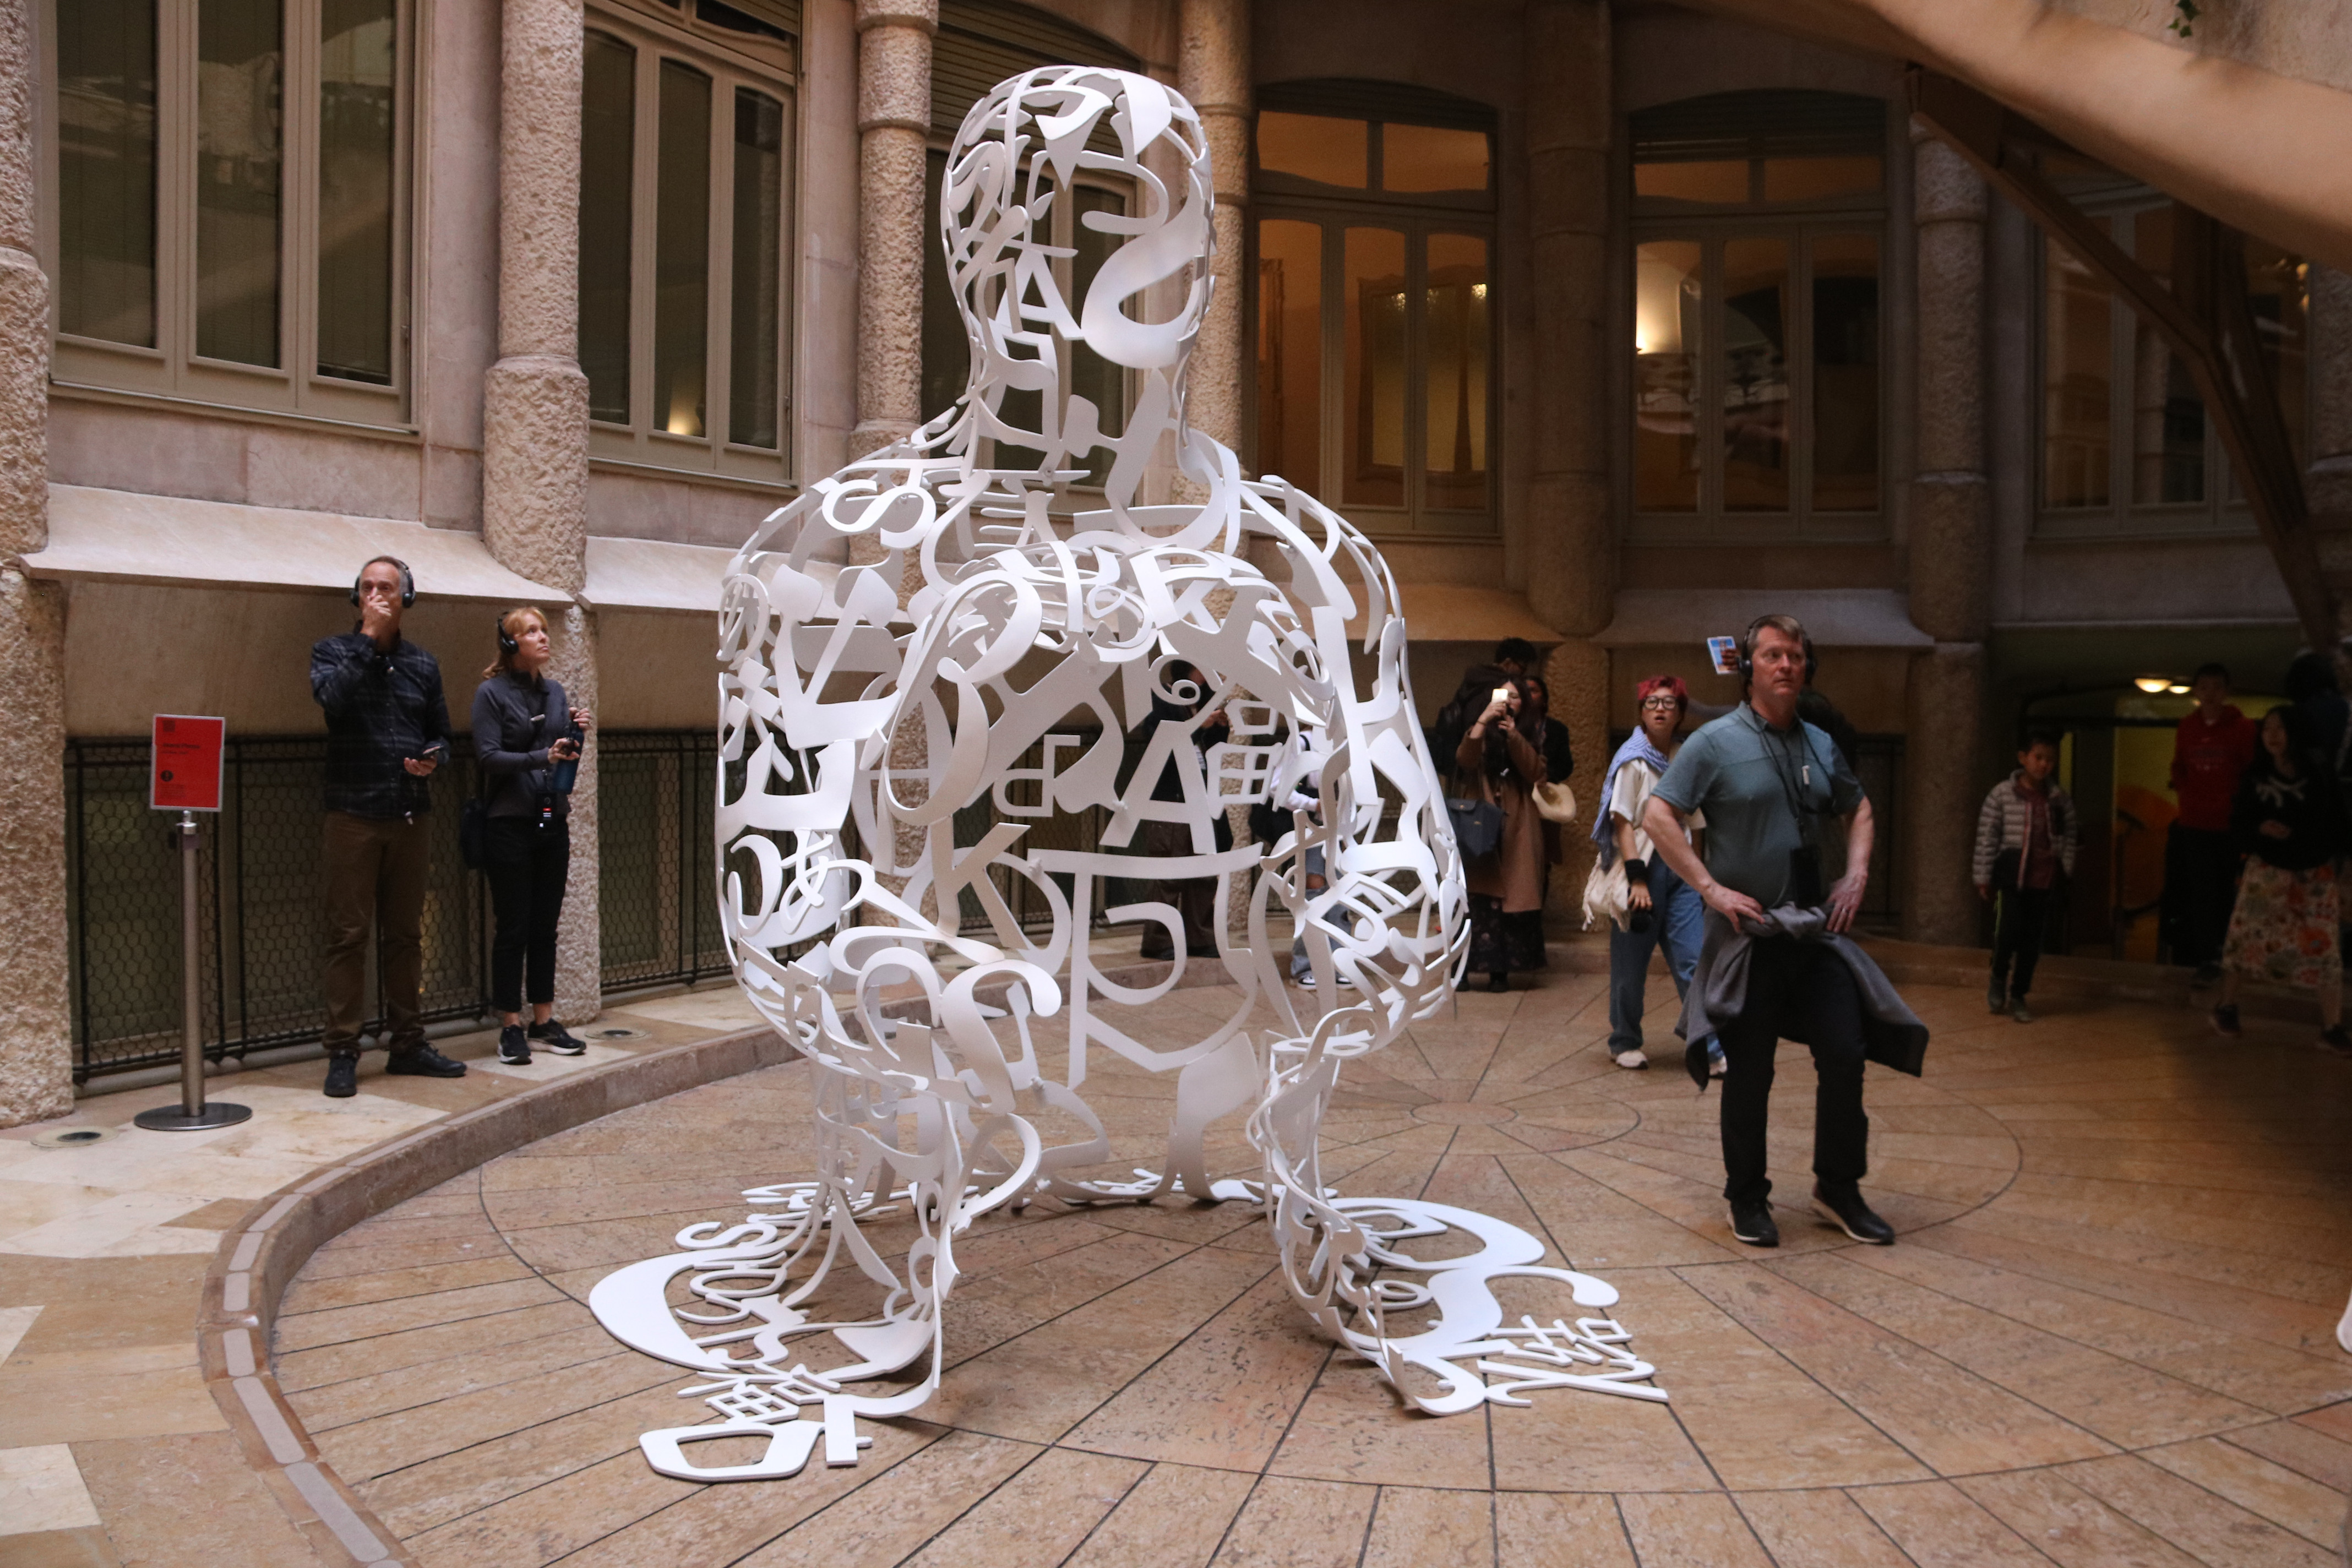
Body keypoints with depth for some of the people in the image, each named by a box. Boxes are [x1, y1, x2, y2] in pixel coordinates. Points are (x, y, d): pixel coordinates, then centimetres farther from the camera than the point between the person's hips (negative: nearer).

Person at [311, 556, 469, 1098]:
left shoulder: (422, 663, 13)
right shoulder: (334, 651, 2)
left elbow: (441, 731, 18)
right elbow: (332, 697, -19)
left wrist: (431, 759, -4)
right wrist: (368, 638, -14)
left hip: (411, 817, 4)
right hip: (353, 814, -4)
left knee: (405, 935, 10)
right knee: (348, 935, -3)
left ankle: (407, 1044, 18)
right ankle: (342, 1054, 3)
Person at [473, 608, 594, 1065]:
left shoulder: (554, 690, 11)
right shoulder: (492, 692, -5)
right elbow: (488, 755, -13)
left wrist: (579, 732, -5)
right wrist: (541, 757, -24)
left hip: (553, 821, 5)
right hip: (511, 822, -5)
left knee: (546, 926, 9)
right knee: (513, 928, -1)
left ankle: (544, 1022, 17)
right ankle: (511, 1027, 6)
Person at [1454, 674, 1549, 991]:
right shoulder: (1479, 733, 11)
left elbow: (1534, 772, -5)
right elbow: (1465, 760, -12)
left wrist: (1513, 735, -17)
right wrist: (1483, 720, -22)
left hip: (1517, 833, 1)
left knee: (1511, 897, -4)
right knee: (1477, 897, -10)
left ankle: (1500, 969, 0)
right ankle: (1462, 968, -10)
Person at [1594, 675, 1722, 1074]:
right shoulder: (1633, 760, -5)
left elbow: (1693, 819, 15)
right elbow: (1623, 822, -11)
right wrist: (1637, 880, -18)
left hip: (1679, 867, 4)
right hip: (1643, 866, -4)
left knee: (1694, 961, -2)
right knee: (1631, 963, 4)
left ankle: (1712, 1050, 0)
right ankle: (1625, 1043, 20)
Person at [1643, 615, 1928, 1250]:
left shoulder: (1819, 744, 10)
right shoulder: (1715, 743, -7)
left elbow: (1858, 810, 25)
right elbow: (1658, 817, -13)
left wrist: (1857, 876, 9)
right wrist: (1711, 888, -17)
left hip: (1817, 929, 5)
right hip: (1748, 934, -5)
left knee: (1846, 1056, 2)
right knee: (1749, 1074, 4)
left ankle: (1838, 1188, 21)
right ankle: (1747, 1198, 21)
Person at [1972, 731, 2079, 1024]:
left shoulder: (2059, 798, 6)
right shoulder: (2002, 794, -3)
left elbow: (2069, 835, 13)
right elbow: (1987, 836, -2)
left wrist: (2066, 869, 4)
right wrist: (1983, 877, -3)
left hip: (2043, 878, 3)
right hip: (2010, 875, -3)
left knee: (2032, 939, 7)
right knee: (2007, 931, -13)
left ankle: (2018, 996, 20)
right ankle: (1998, 981, 14)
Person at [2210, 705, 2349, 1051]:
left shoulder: (2320, 776, -2)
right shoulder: (2255, 776, 0)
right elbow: (2238, 825, 1)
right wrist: (2261, 829, -19)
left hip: (2314, 874, 0)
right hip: (2267, 870, 0)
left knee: (2323, 945, -4)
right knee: (2245, 934, -3)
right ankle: (2226, 1007, 16)